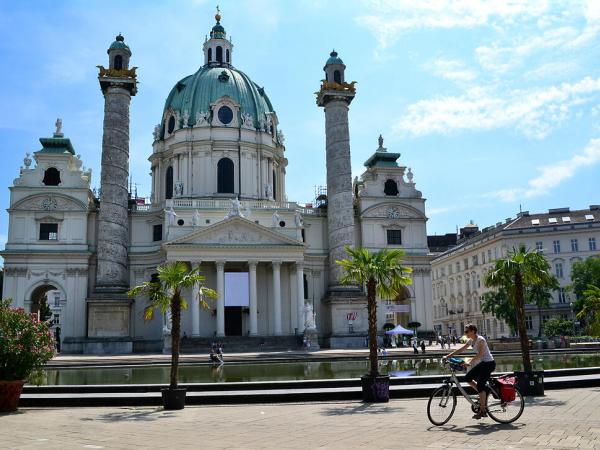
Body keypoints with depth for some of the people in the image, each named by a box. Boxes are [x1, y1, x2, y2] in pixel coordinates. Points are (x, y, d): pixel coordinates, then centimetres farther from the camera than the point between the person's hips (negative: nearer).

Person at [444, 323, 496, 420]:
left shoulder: (480, 340, -18)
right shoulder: (471, 341, 7)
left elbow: (480, 354, -28)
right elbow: (460, 350, 9)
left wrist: (470, 362, -34)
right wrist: (448, 356, 4)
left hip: (489, 363, -9)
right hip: (482, 363, 9)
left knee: (480, 385, -12)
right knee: (467, 378, 4)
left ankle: (482, 410, -5)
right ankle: (483, 395, 15)